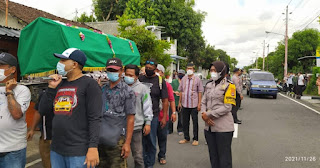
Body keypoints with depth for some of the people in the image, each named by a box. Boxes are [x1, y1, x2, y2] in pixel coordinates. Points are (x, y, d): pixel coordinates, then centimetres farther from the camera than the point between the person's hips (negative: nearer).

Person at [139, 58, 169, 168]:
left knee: (151, 142, 7)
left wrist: (164, 117, -4)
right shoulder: (140, 79, 5)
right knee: (142, 141, 8)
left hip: (153, 115, -2)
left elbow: (165, 100, 0)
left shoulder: (160, 81, 0)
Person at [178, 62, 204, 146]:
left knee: (195, 122, 5)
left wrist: (199, 103, -7)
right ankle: (186, 138, 24)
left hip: (194, 104, -4)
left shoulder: (197, 79, -3)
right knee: (185, 122, 11)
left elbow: (200, 92, -3)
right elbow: (181, 91, 12)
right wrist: (180, 102, 9)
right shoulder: (183, 79, 8)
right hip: (184, 104, 4)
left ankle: (195, 139, 15)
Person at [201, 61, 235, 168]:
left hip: (223, 127, -6)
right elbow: (203, 102, 12)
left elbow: (227, 107, -13)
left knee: (224, 156, 2)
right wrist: (203, 114, -8)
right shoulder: (209, 85, 12)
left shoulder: (227, 86, -7)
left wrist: (208, 114, -14)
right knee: (213, 155, 16)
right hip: (209, 126, 6)